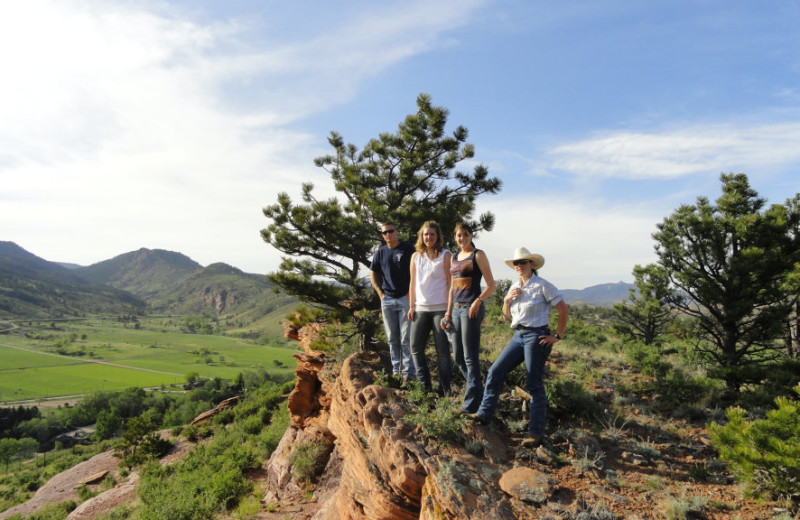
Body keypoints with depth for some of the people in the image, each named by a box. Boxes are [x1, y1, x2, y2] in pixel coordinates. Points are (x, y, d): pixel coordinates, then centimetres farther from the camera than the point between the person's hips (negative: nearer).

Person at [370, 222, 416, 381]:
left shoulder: (407, 249, -2)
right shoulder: (380, 252, 9)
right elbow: (373, 274, 18)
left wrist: (411, 292, -9)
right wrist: (380, 293, 8)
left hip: (405, 298, -4)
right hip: (387, 299, 4)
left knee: (406, 337, -4)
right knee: (392, 338, 10)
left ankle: (409, 372, 3)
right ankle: (396, 370, 20)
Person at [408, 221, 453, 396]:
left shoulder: (445, 255, -2)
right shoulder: (416, 257, 11)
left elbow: (451, 283, -5)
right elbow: (413, 283, 13)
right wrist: (411, 306, 9)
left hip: (440, 309, -5)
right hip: (420, 309, 5)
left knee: (442, 350, 2)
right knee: (416, 348, 5)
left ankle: (444, 388, 12)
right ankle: (425, 386, 18)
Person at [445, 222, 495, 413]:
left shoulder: (478, 255, -4)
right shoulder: (455, 258, 16)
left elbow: (491, 285, -7)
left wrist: (478, 301, -21)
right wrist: (448, 313, 15)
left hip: (471, 308, -7)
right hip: (456, 308, 8)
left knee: (470, 356, -5)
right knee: (458, 356, 13)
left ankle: (472, 403, 3)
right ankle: (476, 388, 31)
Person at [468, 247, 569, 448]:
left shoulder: (542, 286, -8)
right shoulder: (514, 287, 12)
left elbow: (564, 310, -7)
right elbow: (507, 316, 16)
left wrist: (557, 336, -7)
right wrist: (507, 299, -3)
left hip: (536, 337, -7)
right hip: (518, 336, 7)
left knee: (534, 384, -3)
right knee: (495, 372, 0)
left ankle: (536, 433, 8)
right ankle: (484, 414, 12)